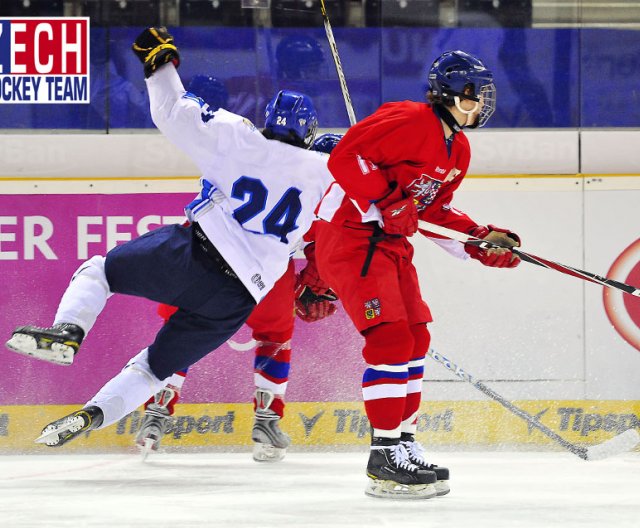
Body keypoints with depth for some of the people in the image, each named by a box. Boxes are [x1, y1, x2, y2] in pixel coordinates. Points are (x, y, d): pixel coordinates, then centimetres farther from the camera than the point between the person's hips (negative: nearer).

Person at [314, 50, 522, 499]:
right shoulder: (408, 121, -18)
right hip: (348, 233, -10)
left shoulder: (457, 150, 13)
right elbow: (346, 157, -25)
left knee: (416, 339, 10)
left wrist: (481, 241, 9)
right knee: (391, 338, -16)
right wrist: (385, 204, -29)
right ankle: (385, 458, -15)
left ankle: (405, 443, 21)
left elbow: (436, 211, 20)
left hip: (391, 241, 10)